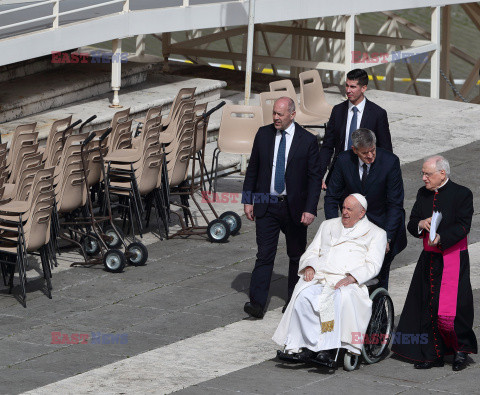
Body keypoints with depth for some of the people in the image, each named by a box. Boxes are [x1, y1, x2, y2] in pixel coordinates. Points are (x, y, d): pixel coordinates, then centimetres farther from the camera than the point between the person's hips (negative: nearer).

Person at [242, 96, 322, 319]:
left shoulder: (307, 140, -6)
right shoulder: (263, 134, 3)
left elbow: (314, 178, -5)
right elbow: (252, 169, 10)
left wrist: (310, 209, -12)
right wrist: (248, 200, 5)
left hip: (294, 207, -1)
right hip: (266, 205, 1)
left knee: (296, 255, 11)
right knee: (264, 255, -7)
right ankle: (257, 303, -13)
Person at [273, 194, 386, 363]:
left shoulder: (376, 233, 13)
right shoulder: (328, 226, 28)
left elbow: (372, 265, 1)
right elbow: (312, 252, 23)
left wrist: (351, 278, -16)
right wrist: (309, 266, -1)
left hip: (349, 283, -3)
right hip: (320, 277, 3)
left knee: (342, 297, -39)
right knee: (304, 295, -31)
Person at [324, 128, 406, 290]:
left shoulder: (390, 161, -19)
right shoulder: (344, 160, -12)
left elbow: (395, 204, -15)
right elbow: (331, 197, -2)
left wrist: (387, 238, -21)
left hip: (381, 224, -2)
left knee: (380, 275, 0)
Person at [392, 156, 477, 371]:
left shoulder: (461, 194, -7)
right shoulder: (423, 194, 11)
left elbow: (462, 226, -14)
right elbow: (411, 224, 11)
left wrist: (441, 237, -28)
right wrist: (421, 224, -12)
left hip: (453, 259, -6)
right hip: (429, 258, 6)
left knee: (451, 307, -11)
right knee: (427, 306, 5)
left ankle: (461, 348, 9)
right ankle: (433, 354, 14)